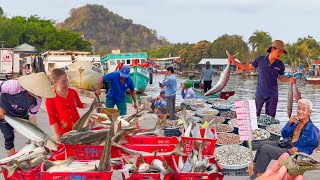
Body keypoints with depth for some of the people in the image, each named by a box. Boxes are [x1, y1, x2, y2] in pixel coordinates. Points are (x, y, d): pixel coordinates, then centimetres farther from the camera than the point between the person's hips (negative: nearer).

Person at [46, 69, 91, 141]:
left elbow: (79, 104, 15)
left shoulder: (73, 92, -2)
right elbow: (52, 117, -13)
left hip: (77, 127, 4)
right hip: (63, 131, -4)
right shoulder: (50, 98, -15)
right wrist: (56, 134, -16)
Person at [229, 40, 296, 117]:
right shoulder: (260, 60, -6)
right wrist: (235, 62, -3)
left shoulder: (280, 64, -4)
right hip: (260, 94, 0)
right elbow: (248, 67, 4)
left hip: (272, 95, 1)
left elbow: (281, 77, 7)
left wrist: (289, 80, -13)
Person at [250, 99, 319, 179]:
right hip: (285, 144, 7)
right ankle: (255, 166, 15)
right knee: (262, 144, 1)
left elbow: (314, 146, -8)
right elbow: (284, 135, 5)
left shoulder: (312, 129, -16)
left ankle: (258, 174, -4)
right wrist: (289, 123, -10)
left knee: (265, 149, -18)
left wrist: (298, 149, -19)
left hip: (292, 152, -7)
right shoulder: (296, 121, 2)